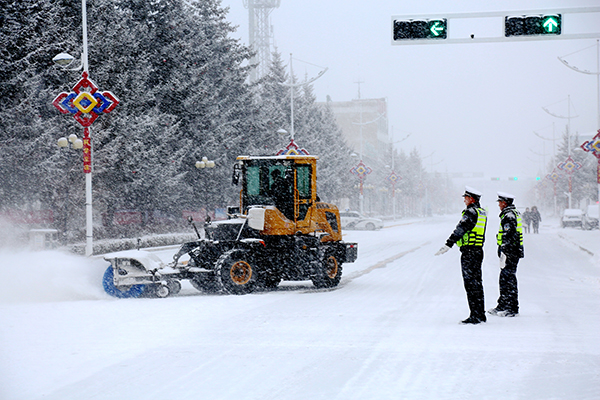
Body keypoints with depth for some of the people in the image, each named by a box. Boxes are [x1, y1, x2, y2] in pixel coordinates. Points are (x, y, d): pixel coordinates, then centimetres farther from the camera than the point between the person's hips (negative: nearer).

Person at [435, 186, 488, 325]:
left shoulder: (471, 212, -15)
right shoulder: (482, 212, 14)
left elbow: (460, 229, -23)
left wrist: (448, 245, -27)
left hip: (469, 251, -9)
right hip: (479, 250, 9)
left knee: (470, 283, -8)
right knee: (477, 282, 14)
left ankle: (475, 316, -9)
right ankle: (481, 314, 18)